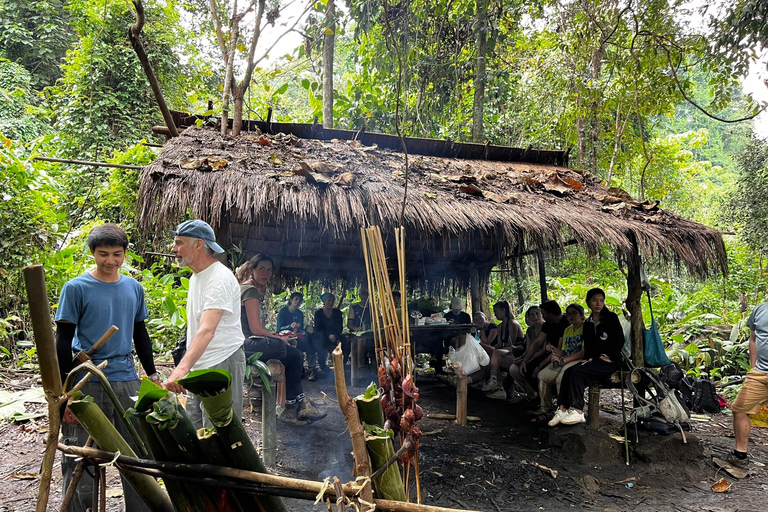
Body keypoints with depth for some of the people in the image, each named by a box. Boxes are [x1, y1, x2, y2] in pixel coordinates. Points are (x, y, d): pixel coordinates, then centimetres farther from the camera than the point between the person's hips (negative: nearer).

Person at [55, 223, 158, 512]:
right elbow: (63, 343, -6)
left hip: (127, 382, 4)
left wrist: (152, 375, 15)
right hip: (88, 385, -4)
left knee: (138, 454, 10)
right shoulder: (76, 288, -6)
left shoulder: (134, 288, 7)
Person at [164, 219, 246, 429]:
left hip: (222, 364, -10)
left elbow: (207, 330, -34)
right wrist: (185, 367, 18)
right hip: (197, 367, 10)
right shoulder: (195, 276, 12)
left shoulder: (220, 278, -20)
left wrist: (182, 368, -45)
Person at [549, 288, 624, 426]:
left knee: (577, 372, -28)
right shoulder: (588, 323, 17)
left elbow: (620, 341, -5)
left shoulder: (611, 318, 0)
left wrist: (609, 357, -11)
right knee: (568, 372, -20)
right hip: (593, 360, 6)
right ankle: (563, 408, -26)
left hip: (610, 362, -6)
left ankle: (578, 412, -30)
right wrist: (588, 358, -1)